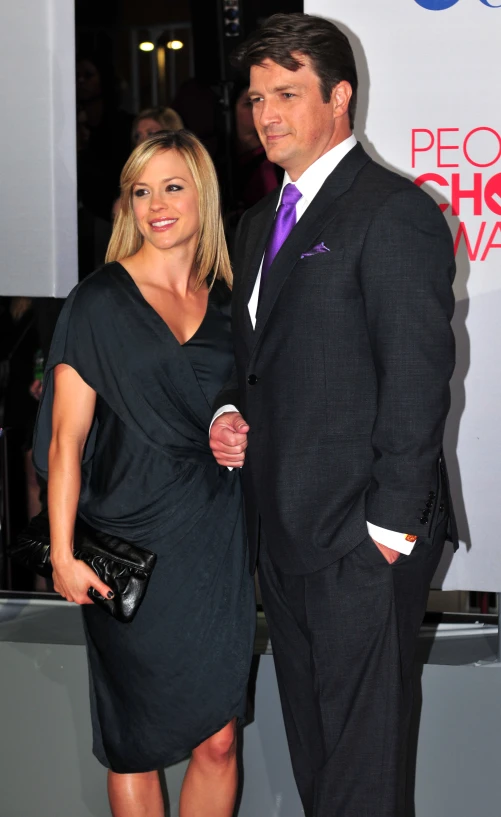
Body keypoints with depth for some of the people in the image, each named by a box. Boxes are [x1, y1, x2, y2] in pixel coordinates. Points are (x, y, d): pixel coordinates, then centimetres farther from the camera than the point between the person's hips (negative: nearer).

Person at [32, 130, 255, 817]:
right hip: (133, 547, -3)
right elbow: (66, 439, -7)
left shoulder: (226, 303, 8)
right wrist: (63, 555, -11)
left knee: (218, 739, 6)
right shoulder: (99, 302, -5)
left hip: (218, 545, 4)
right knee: (138, 746, 7)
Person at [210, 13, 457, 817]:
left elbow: (417, 376, -15)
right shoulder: (261, 222, 17)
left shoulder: (395, 213, -11)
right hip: (284, 533, 8)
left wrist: (392, 522, -18)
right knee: (311, 740, 17)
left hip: (364, 539, -8)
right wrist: (230, 412, 4)